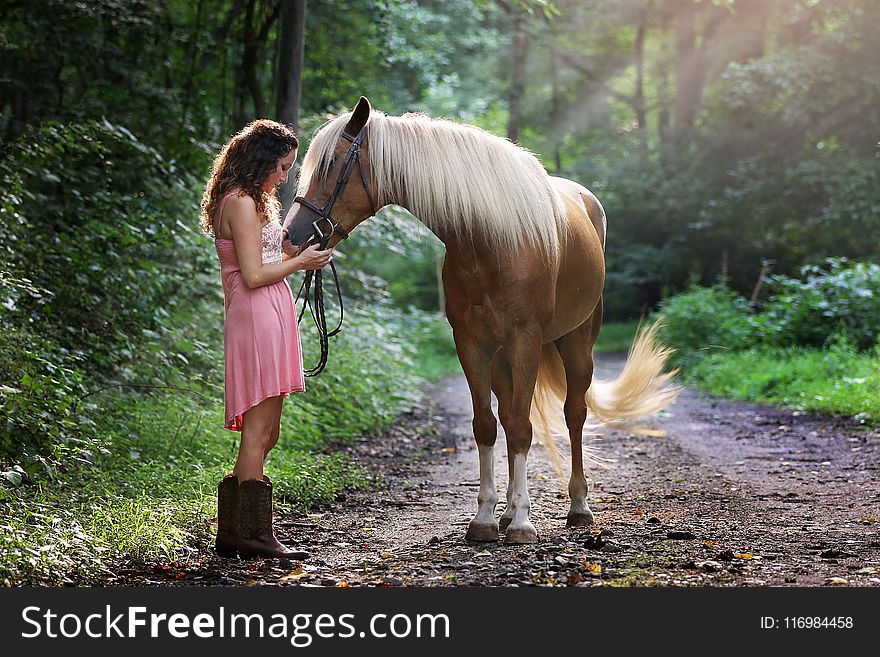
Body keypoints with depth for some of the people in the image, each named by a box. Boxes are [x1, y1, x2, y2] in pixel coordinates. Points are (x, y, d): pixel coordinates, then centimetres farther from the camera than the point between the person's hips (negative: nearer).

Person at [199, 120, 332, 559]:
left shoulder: (250, 201, 21)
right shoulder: (243, 203, -12)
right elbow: (254, 275, -17)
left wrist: (300, 250, 14)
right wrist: (301, 262, -7)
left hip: (270, 320, 11)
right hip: (259, 317, -11)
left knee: (264, 432, 11)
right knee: (259, 430, -8)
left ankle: (231, 532, 15)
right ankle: (253, 534, -4)